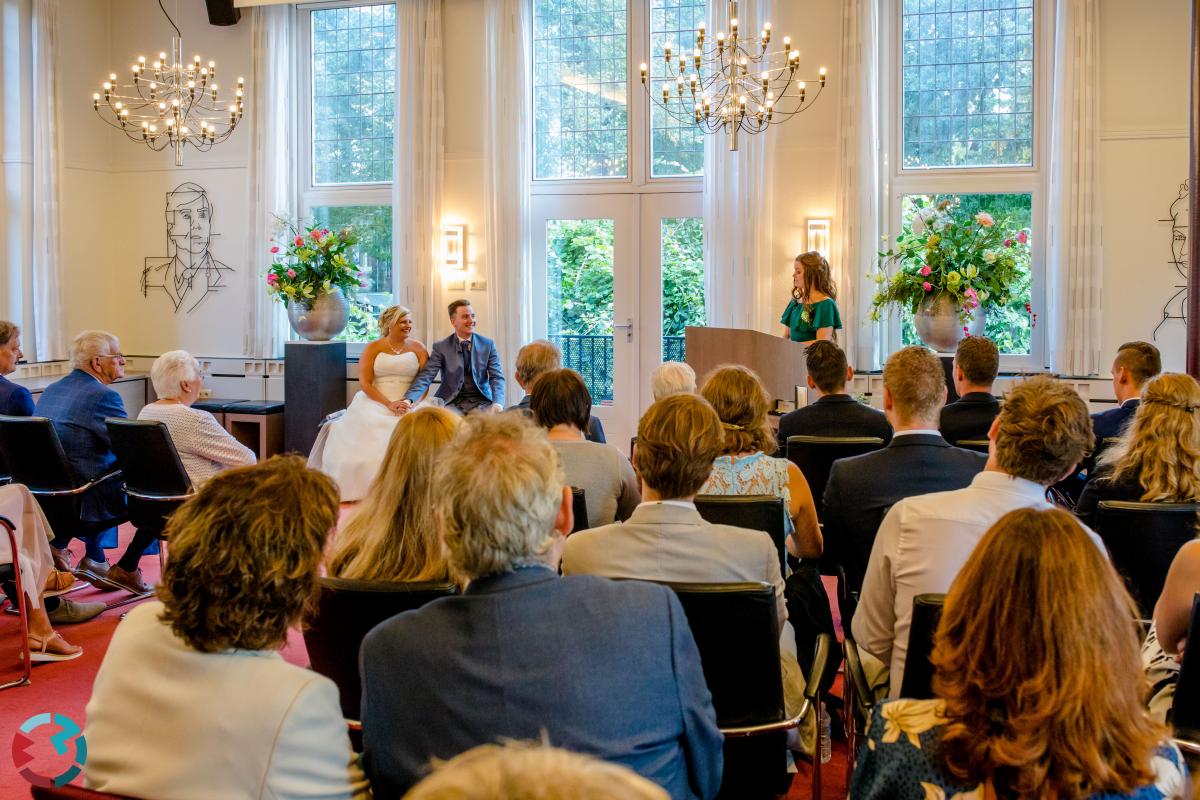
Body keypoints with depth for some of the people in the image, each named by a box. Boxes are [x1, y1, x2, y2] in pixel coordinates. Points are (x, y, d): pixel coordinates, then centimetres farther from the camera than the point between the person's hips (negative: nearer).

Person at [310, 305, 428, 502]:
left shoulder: (418, 348, 11)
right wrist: (389, 404, -14)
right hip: (375, 403, 0)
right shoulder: (373, 348, 7)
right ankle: (362, 488, -23)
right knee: (365, 429, -31)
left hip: (409, 405, 0)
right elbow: (365, 383, 0)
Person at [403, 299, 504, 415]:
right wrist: (408, 399, -25)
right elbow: (426, 376, -6)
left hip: (481, 401, 0)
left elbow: (497, 377, -1)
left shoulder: (488, 345, 6)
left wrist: (497, 403, -22)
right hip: (452, 403, 0)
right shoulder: (441, 347, 3)